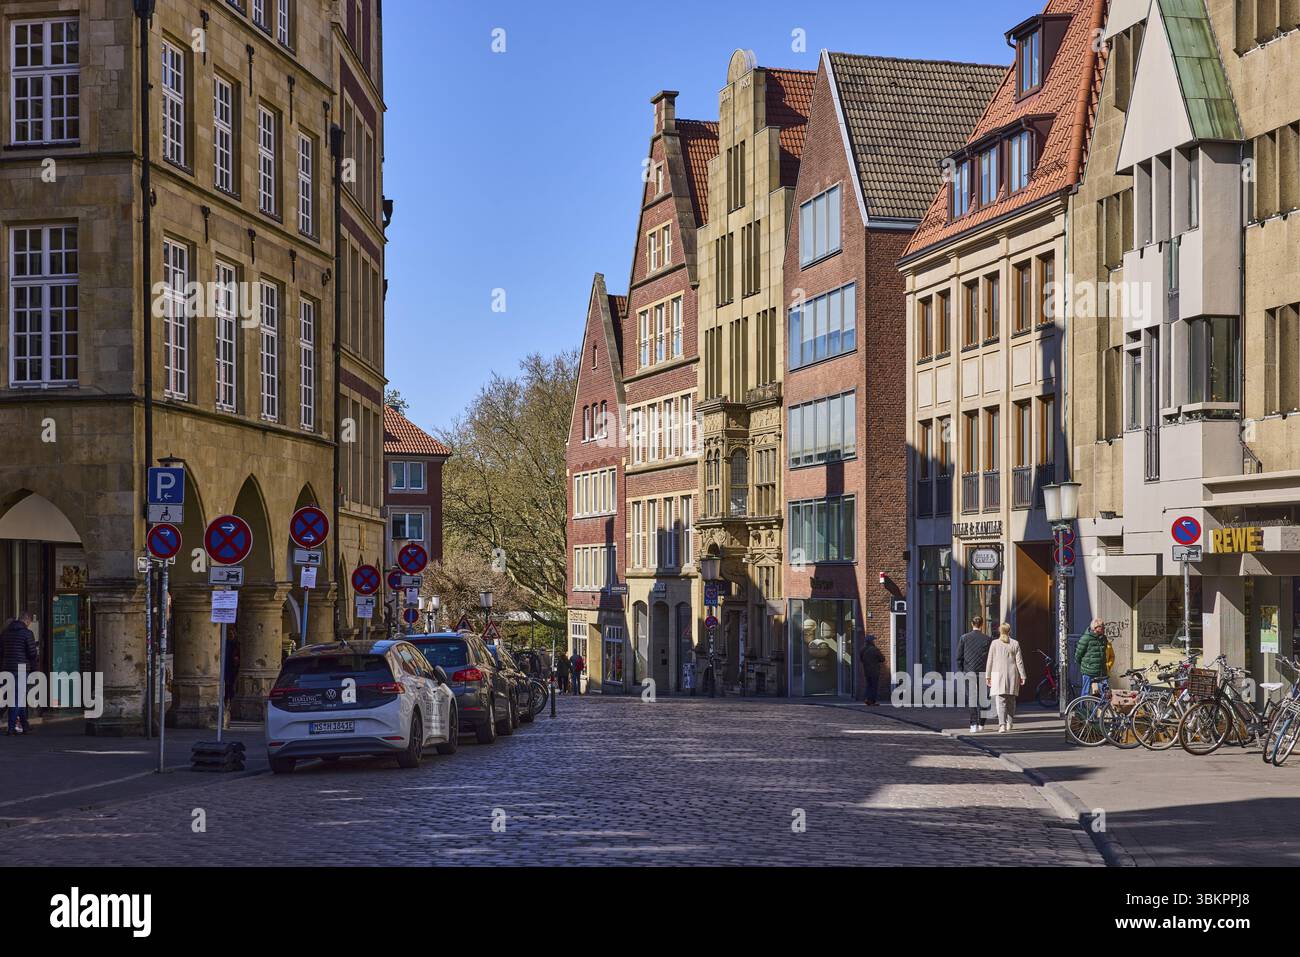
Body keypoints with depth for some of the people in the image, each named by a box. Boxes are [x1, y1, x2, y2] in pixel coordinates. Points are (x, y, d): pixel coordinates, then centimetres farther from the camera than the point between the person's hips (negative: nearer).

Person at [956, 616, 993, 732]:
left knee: (973, 698, -1)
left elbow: (959, 657, 1)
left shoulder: (964, 638, 0)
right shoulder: (988, 639, -1)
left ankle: (974, 724, -11)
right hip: (983, 672, 0)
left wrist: (960, 672, 8)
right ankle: (981, 723, 18)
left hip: (969, 671, 0)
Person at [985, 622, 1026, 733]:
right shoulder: (1015, 643, 1)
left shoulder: (994, 643, -1)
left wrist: (988, 676, 7)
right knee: (1011, 700, 16)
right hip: (1012, 674, 2)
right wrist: (1022, 676, 6)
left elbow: (990, 661, 0)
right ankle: (1009, 723, 23)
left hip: (998, 674, -2)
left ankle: (1002, 725, -19)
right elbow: (1019, 661, 2)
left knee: (1000, 700, -6)